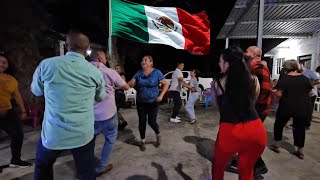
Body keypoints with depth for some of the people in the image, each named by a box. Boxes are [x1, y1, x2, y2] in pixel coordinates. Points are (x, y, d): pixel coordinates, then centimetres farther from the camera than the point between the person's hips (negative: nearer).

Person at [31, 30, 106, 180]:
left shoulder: (46, 64, -7)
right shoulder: (94, 71, -7)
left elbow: (36, 90, 12)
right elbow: (101, 97, 11)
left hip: (52, 133, 1)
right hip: (83, 134, 0)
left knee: (42, 167, 29)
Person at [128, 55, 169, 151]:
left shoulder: (157, 72, -7)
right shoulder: (139, 73, 1)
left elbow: (165, 85, -3)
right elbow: (131, 84, -3)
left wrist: (161, 95, -13)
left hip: (153, 102, -3)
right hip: (140, 102, 3)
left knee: (151, 122, 0)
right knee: (142, 122, 9)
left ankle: (158, 135, 33)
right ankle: (143, 141, 29)